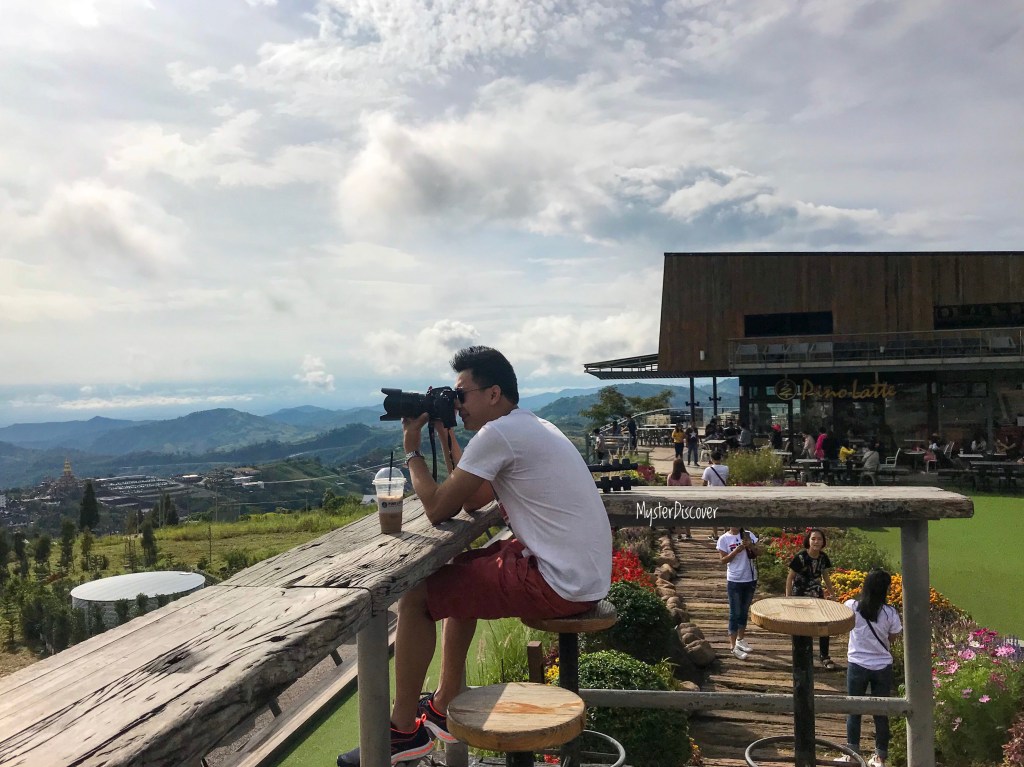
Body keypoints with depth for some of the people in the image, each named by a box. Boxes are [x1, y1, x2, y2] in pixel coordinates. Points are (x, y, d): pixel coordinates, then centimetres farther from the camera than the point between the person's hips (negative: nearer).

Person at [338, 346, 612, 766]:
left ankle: (403, 729, 15)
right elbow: (473, 501, 18)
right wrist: (444, 435, 13)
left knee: (415, 597, -1)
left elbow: (437, 510, -12)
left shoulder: (498, 433, -16)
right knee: (457, 574, 26)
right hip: (583, 570, 10)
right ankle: (444, 706, 33)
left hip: (563, 585, -10)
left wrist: (412, 448, 2)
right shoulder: (530, 427, 14)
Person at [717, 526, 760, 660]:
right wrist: (737, 550, -22)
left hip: (750, 579, 4)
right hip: (734, 581, -4)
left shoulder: (748, 534, 1)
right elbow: (723, 560, -10)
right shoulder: (724, 539, -8)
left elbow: (758, 553, 3)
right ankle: (733, 646, 4)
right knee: (735, 613, 0)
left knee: (744, 611, 17)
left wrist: (751, 546, -17)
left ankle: (741, 639, 32)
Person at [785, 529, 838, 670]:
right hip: (800, 596, -5)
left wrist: (832, 594, 14)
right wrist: (788, 598, -16)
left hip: (817, 596, 5)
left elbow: (825, 576, 11)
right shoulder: (800, 557, -20)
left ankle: (824, 657, 18)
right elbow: (790, 577, -14)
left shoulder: (823, 557, -5)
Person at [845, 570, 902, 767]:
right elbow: (891, 640, -3)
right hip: (883, 667, 0)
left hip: (857, 666, 0)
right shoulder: (889, 613, -12)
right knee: (881, 712, 12)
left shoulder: (851, 607, -11)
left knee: (854, 711, 13)